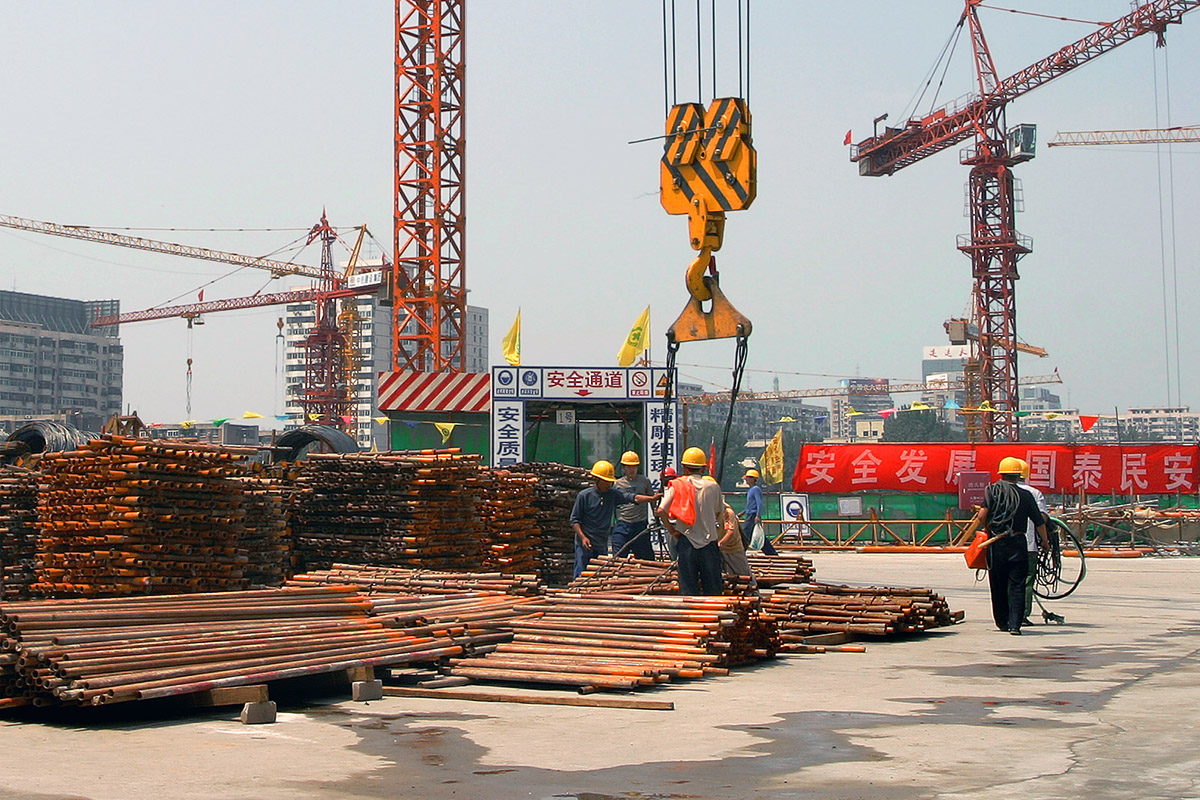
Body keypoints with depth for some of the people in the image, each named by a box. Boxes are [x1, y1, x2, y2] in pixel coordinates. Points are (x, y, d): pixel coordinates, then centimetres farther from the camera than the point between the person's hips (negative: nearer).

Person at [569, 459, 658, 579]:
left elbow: (633, 498, -9)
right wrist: (583, 537, -17)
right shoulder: (584, 496, -5)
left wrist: (651, 498, -26)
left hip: (602, 546, 5)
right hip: (585, 545, -5)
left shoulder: (613, 494, 5)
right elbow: (574, 520, -4)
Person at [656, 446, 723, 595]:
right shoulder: (713, 487, -1)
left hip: (686, 541, 0)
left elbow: (661, 510, -12)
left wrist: (671, 529, 0)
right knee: (713, 589, 9)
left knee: (688, 588, 6)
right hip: (709, 541, 0)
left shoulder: (676, 486, -3)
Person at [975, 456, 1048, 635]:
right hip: (1018, 545, 0)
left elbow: (982, 516, -12)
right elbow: (1039, 523, 6)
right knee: (1017, 587, 2)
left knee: (998, 586, 14)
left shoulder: (992, 490, -1)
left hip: (996, 546, 1)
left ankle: (1002, 622, 25)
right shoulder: (1026, 496, 2)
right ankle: (1015, 624, -9)